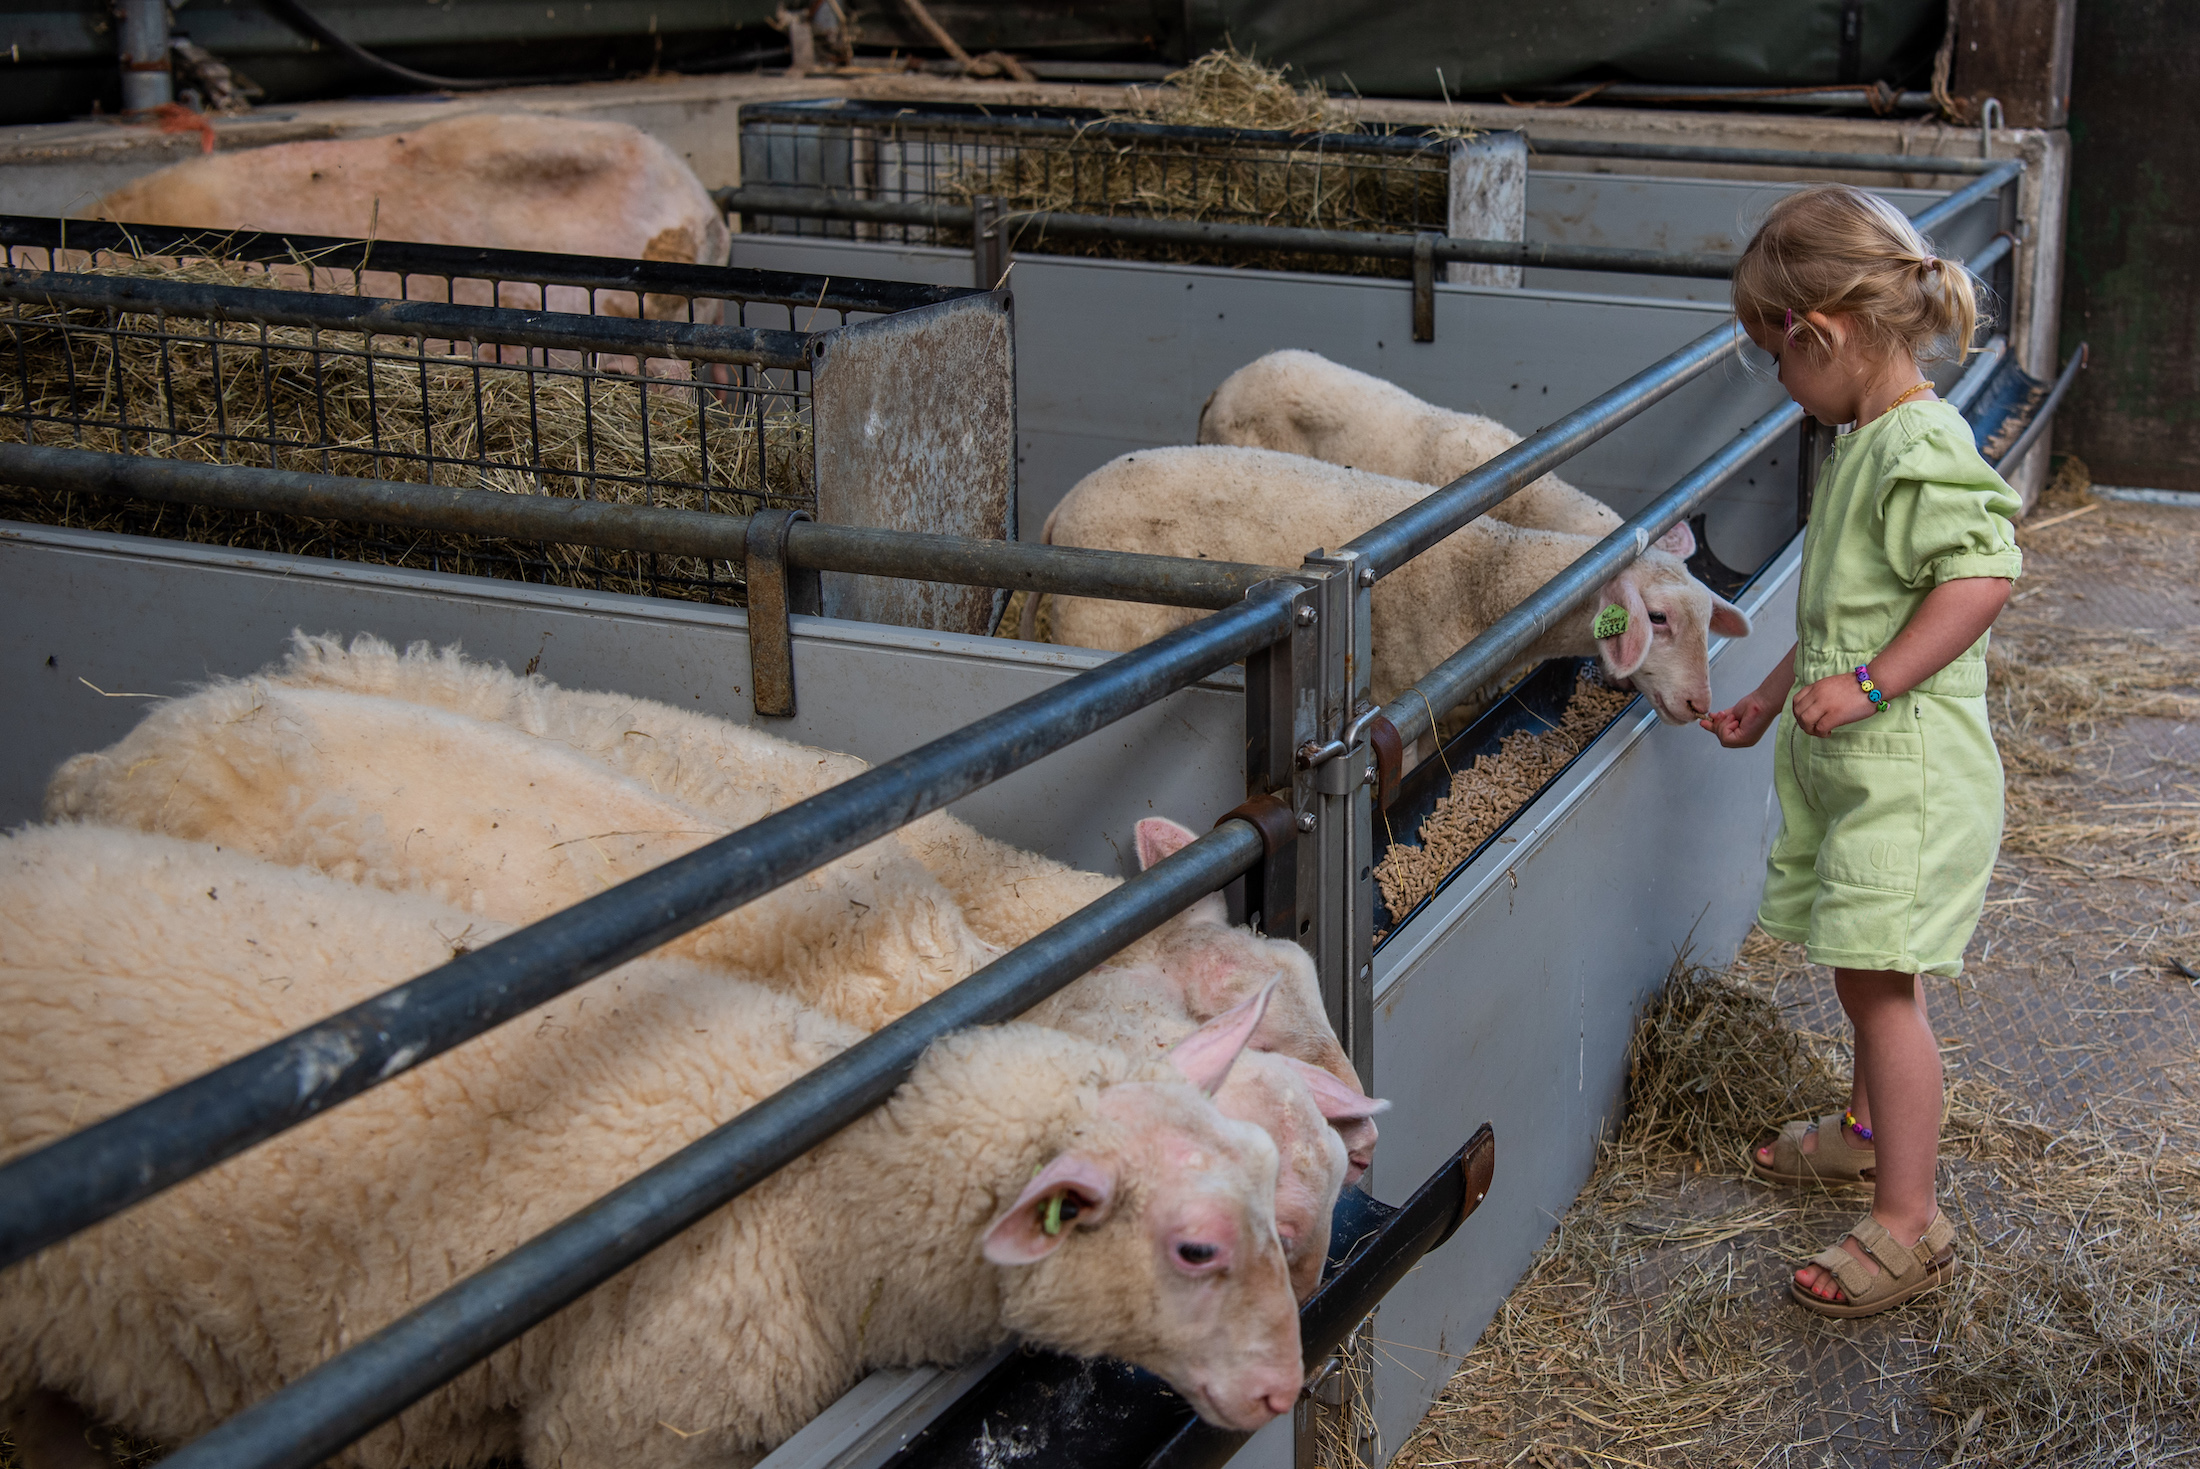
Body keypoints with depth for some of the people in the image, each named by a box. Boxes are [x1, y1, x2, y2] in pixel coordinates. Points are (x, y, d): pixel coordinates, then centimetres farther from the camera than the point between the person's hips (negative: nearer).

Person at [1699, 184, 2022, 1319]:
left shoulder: (1919, 446, -19)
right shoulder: (1865, 443, 13)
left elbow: (1982, 577, -29)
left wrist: (1868, 687, -29)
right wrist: (1772, 698, 26)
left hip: (1908, 766, -10)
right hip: (1849, 761, 10)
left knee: (1880, 979, -9)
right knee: (1864, 968, 23)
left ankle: (1908, 1224, -4)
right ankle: (1875, 1130, 42)